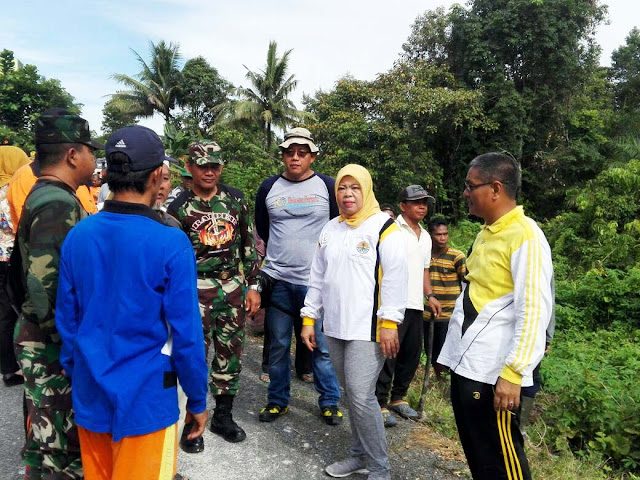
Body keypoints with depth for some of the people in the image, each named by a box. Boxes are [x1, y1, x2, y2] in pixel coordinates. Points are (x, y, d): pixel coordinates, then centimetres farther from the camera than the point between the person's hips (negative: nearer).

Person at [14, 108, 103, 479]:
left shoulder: (52, 198, 11)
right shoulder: (58, 206, -21)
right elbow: (44, 286, -28)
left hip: (58, 340, 10)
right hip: (53, 347, -10)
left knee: (59, 433, 22)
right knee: (56, 440, 4)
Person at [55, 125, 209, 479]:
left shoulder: (76, 236, -4)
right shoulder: (171, 244, -19)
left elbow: (66, 322, 3)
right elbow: (185, 334, -17)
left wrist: (75, 379, 17)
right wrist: (198, 399, -3)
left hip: (90, 396, 5)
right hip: (145, 399, -5)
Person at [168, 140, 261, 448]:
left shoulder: (235, 199, 5)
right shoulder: (179, 207, -4)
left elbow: (249, 244, 9)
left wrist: (253, 286, 5)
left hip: (233, 288, 4)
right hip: (197, 290, -3)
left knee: (230, 356, 11)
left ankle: (223, 416, 29)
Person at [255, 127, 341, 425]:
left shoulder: (328, 186, 0)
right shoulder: (269, 187, 6)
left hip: (316, 280, -2)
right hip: (277, 279, 2)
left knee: (322, 346, 5)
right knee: (278, 345, 11)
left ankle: (330, 402, 21)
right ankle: (277, 400, 26)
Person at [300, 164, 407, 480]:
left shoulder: (384, 227, -6)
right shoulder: (330, 229, 13)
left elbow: (395, 278, -12)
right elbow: (317, 278, 15)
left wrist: (389, 323, -17)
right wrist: (309, 318, 12)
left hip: (368, 328, -6)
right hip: (334, 327, 6)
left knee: (361, 396, -7)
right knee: (350, 394, 15)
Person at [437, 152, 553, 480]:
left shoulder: (525, 237, -15)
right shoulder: (485, 233, 13)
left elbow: (534, 312, -20)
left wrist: (513, 373, -22)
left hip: (494, 373, -9)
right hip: (466, 364, 9)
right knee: (475, 451, 19)